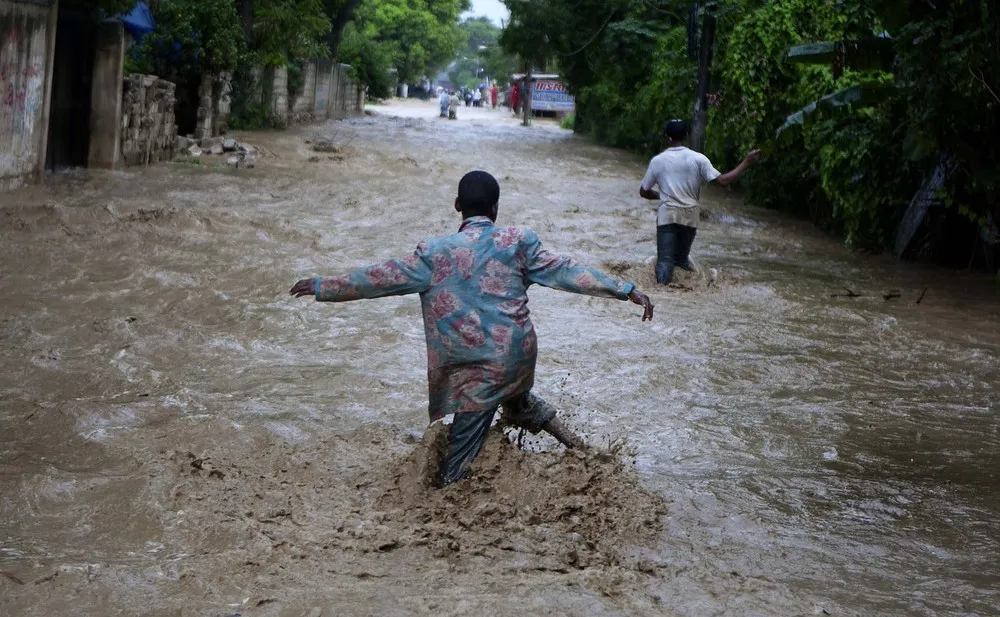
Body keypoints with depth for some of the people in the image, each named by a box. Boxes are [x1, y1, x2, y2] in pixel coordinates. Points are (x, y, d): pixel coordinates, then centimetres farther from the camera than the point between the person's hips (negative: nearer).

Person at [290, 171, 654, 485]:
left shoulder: (436, 253, -6)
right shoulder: (517, 242, -2)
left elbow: (384, 278, -2)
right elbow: (565, 272, -4)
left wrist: (323, 287, 8)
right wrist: (627, 290, 0)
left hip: (477, 368, -3)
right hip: (518, 354, 3)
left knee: (465, 438, 4)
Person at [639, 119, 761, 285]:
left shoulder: (657, 161, 1)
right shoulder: (698, 159, -2)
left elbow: (644, 192, 10)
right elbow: (722, 181, -8)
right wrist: (746, 163, 0)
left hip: (667, 215, -1)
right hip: (690, 217, 1)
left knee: (665, 259, -7)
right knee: (681, 257, 19)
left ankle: (663, 278, -32)